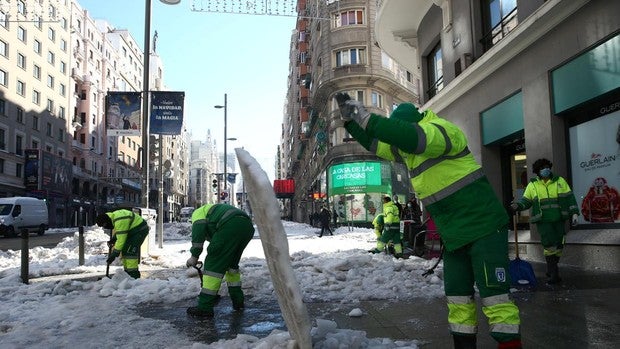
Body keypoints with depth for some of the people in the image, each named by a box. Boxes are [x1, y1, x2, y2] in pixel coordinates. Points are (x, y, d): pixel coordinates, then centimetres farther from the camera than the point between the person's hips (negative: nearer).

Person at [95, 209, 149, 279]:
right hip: (132, 231, 10)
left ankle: (133, 274, -16)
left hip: (140, 229, -10)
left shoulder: (120, 221, -29)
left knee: (129, 251, -17)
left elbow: (121, 239, -28)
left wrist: (114, 254, -23)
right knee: (124, 250, 9)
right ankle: (127, 272, 16)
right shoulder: (113, 217, 3)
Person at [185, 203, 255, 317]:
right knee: (231, 264, 26)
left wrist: (194, 255, 2)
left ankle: (205, 308, 2)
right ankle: (238, 301, 30)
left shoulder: (198, 212, 25)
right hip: (248, 227, 8)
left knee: (213, 265, 0)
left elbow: (198, 230, -1)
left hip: (231, 226, -8)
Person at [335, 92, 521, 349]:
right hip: (455, 235, 9)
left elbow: (409, 136, -39)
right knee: (458, 296, 10)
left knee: (493, 294, -9)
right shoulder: (407, 149, 10)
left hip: (483, 227, -9)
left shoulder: (441, 130, -18)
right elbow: (375, 143, 19)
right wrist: (349, 119, 9)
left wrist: (367, 119, -35)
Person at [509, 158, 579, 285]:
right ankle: (554, 274, -8)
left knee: (558, 244, 6)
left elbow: (569, 197, 9)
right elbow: (526, 200, 6)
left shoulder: (559, 181, 8)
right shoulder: (532, 185, 5)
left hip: (559, 219, 3)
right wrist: (518, 205, -14)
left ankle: (552, 269, 23)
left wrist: (574, 212, 2)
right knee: (549, 244, -13)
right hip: (543, 221, -3)